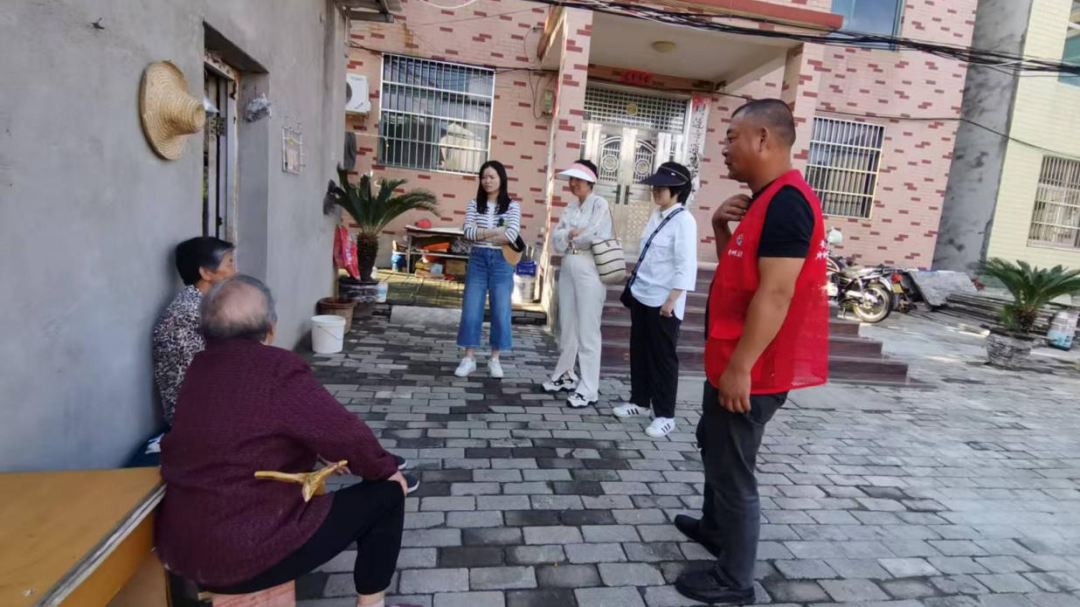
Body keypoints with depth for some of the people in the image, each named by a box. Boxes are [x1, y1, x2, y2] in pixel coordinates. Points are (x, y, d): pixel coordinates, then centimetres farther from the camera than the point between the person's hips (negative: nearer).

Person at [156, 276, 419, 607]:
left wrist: (318, 453, 19)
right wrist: (387, 468, 2)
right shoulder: (278, 368, -20)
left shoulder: (200, 367, 4)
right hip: (245, 556, -8)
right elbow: (348, 436, -16)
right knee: (386, 495, 1)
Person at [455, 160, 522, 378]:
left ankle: (495, 359, 17)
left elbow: (512, 235, -15)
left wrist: (481, 234, -8)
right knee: (471, 310, 2)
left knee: (500, 311, 4)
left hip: (501, 261, -1)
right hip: (477, 259, 2)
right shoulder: (474, 204, 6)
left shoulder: (512, 206, 0)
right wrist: (496, 232, -14)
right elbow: (467, 231, -7)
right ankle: (469, 358, 13)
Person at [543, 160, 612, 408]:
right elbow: (555, 240, 7)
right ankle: (565, 376, 28)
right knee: (566, 327, 14)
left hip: (589, 270, -7)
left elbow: (592, 236, -17)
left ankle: (589, 390, 1)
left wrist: (568, 236, -1)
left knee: (587, 331, -5)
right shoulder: (570, 208, 15)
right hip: (568, 268, 7)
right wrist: (573, 233, -11)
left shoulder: (600, 204, -4)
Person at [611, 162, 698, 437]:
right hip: (641, 296, 8)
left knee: (663, 357, 3)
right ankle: (640, 401, 32)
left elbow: (686, 266, -18)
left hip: (663, 301, -8)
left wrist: (671, 300, -20)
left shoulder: (684, 220, -13)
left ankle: (664, 415, 15)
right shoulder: (656, 216, 10)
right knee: (639, 351, 16)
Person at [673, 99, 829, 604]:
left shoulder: (786, 202, -20)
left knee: (733, 469, 2)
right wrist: (722, 228, 2)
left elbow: (775, 293, -25)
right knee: (713, 444, 25)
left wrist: (740, 366, -24)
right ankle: (714, 528, 45)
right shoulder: (766, 200, 13)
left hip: (752, 369, -11)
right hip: (734, 360, 11)